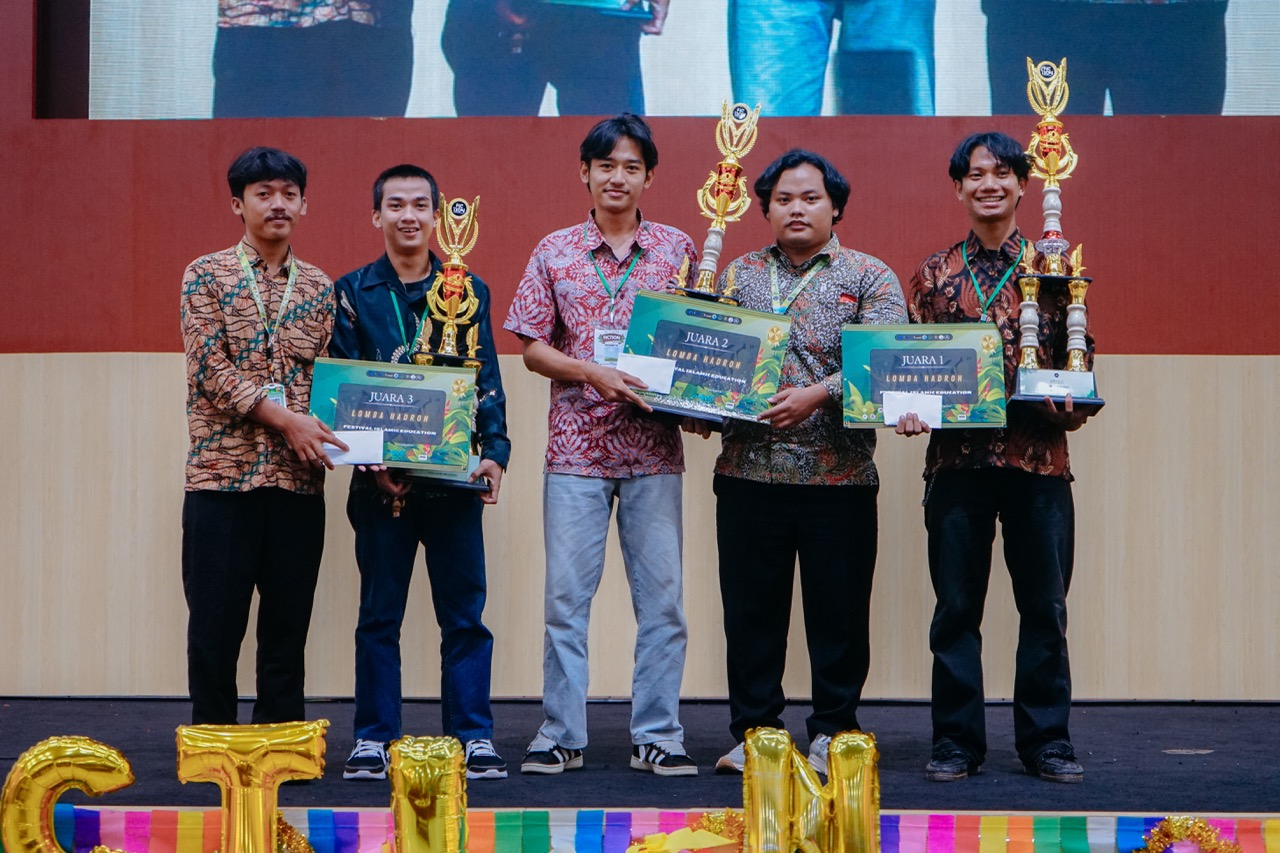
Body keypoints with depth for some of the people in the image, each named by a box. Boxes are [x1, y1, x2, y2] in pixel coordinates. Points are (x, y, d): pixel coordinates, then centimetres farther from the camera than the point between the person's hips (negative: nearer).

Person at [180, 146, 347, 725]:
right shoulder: (206, 276, 2)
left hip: (299, 481, 3)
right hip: (222, 475, -3)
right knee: (215, 623, 1)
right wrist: (286, 418, -18)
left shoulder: (319, 288, 13)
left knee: (288, 626, 7)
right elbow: (210, 370, -8)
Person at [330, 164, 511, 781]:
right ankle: (373, 738, 12)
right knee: (379, 614, 5)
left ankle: (473, 736, 9)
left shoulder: (468, 291, 9)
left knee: (464, 612, 2)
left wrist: (495, 452, -7)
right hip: (381, 480, -1)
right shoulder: (353, 292, 6)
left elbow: (487, 382, 7)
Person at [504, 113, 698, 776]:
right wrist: (595, 374, -11)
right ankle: (561, 734, 10)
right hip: (576, 444, 0)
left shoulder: (677, 249, 7)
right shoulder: (555, 252, 6)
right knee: (565, 595, 2)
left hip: (655, 447, 0)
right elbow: (533, 348, 4)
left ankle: (658, 735, 10)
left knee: (662, 596, 2)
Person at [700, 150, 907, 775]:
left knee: (838, 608, 3)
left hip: (840, 473, -2)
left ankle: (833, 732, 14)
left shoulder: (869, 277, 5)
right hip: (749, 471, 2)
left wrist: (817, 396, -20)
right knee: (750, 607, 5)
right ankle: (753, 730, 16)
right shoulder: (739, 275, 14)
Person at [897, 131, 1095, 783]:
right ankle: (957, 742, 14)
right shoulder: (934, 274, 9)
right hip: (956, 457, 0)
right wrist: (908, 408, -10)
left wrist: (1070, 405, -12)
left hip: (1040, 457, 0)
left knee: (1044, 604, 4)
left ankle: (1046, 740, 15)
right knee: (956, 606, 5)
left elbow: (1080, 358, 7)